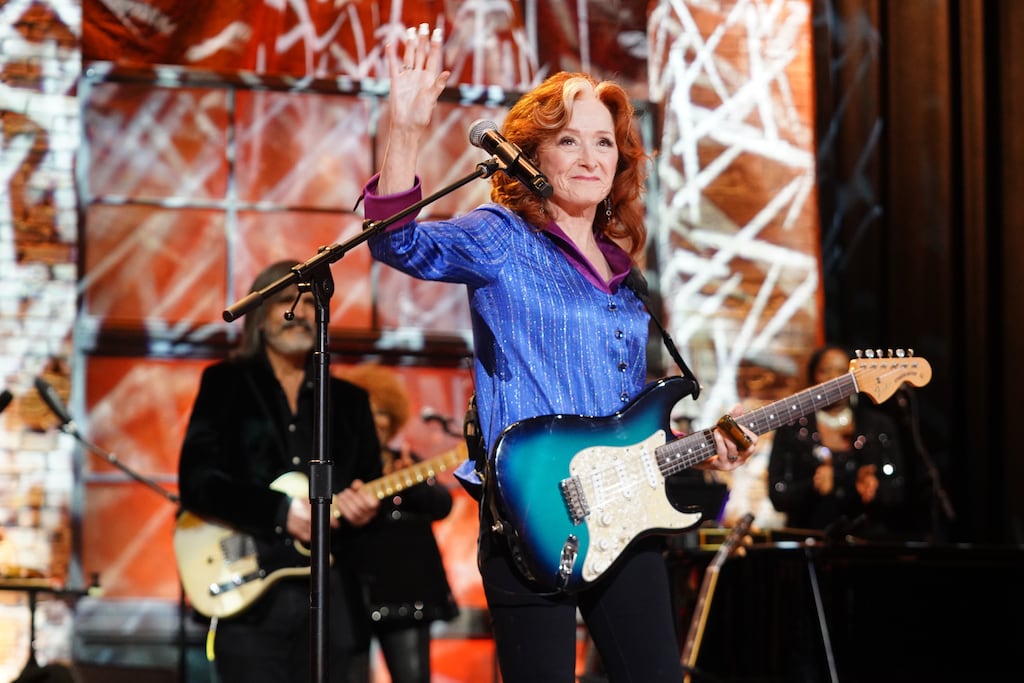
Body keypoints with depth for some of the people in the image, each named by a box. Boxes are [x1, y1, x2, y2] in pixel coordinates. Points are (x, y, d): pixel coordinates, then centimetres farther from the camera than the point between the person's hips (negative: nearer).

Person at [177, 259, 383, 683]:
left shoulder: (348, 400, 18)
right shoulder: (225, 384, 6)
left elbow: (372, 482, 15)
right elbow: (196, 481, -6)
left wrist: (363, 508, -10)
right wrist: (281, 512, -18)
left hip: (329, 591, 4)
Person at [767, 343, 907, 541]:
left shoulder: (880, 426, 12)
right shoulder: (791, 428, 7)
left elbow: (898, 492, 8)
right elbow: (777, 495, 1)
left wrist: (873, 489, -13)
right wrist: (813, 487, -17)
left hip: (868, 540, 1)